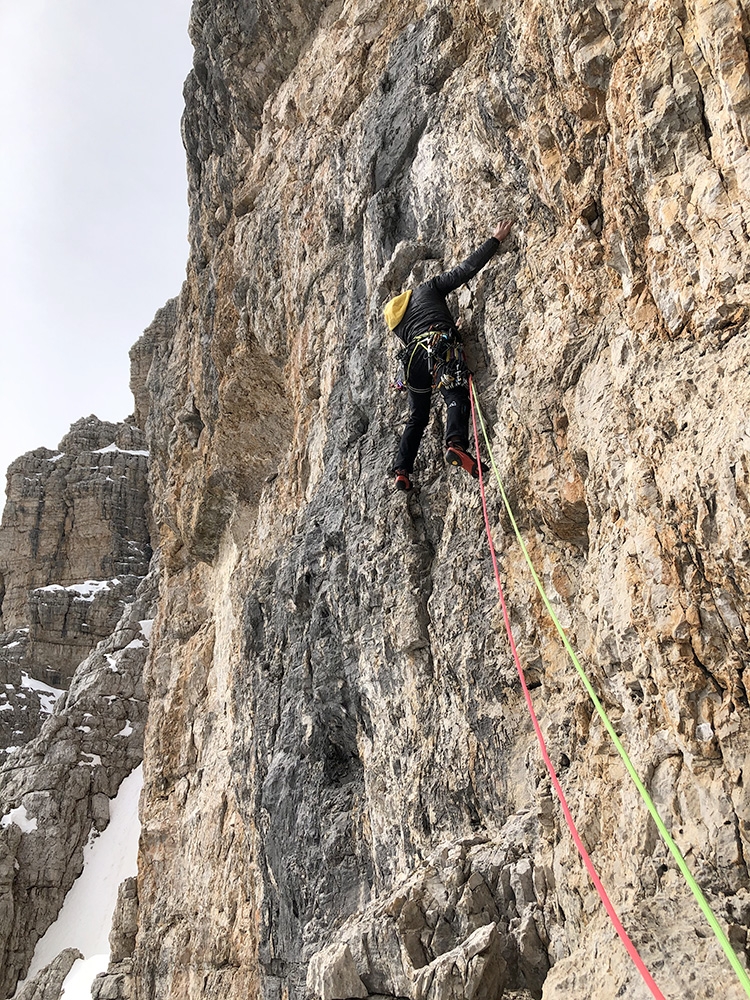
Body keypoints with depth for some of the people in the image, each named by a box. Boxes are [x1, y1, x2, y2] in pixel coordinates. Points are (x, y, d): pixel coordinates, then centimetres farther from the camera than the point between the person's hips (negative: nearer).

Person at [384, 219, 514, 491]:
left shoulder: (395, 320, 32)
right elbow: (467, 268, 13)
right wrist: (495, 239, 19)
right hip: (441, 348, -5)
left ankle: (402, 472, 13)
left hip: (414, 355, 5)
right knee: (456, 397, -19)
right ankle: (456, 444, -47)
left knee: (417, 417, 16)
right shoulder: (427, 288, 21)